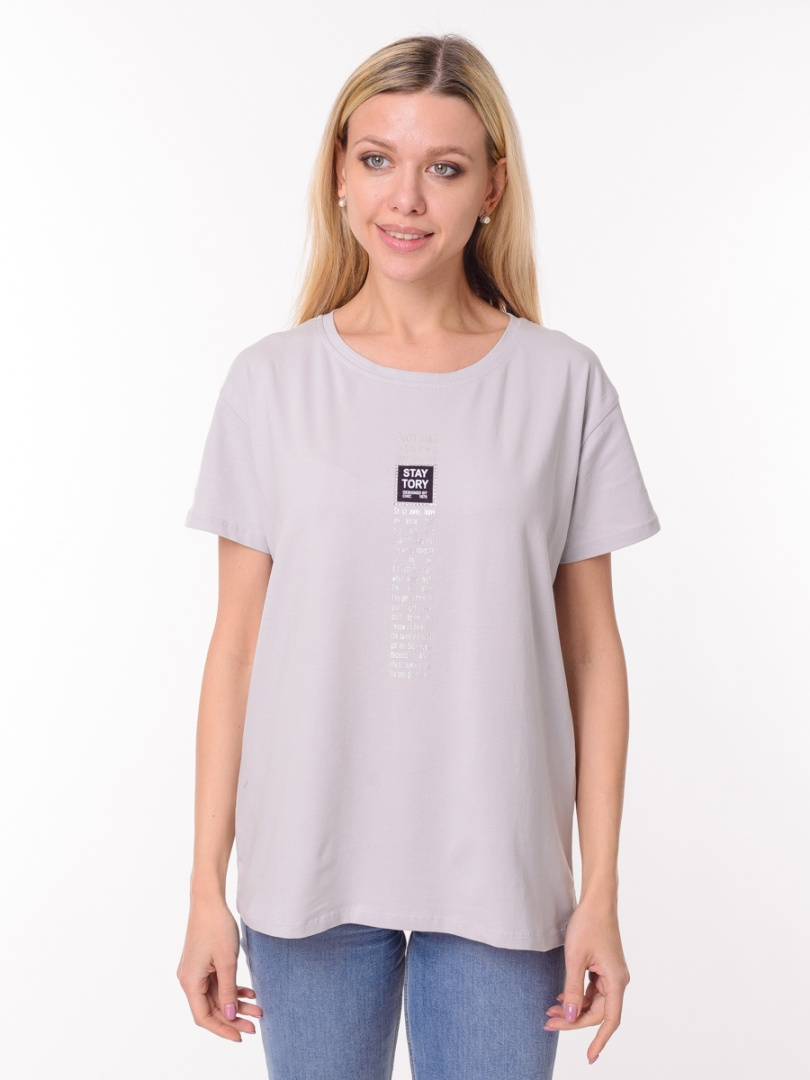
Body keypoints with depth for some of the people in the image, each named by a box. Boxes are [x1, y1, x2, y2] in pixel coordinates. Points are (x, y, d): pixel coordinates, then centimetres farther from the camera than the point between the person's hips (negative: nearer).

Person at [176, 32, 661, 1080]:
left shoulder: (564, 384, -1)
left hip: (499, 873, 0)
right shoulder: (270, 381, -1)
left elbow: (591, 647, 1)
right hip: (309, 864, 1)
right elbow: (236, 646, 0)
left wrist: (601, 892, -1)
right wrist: (207, 888, 0)